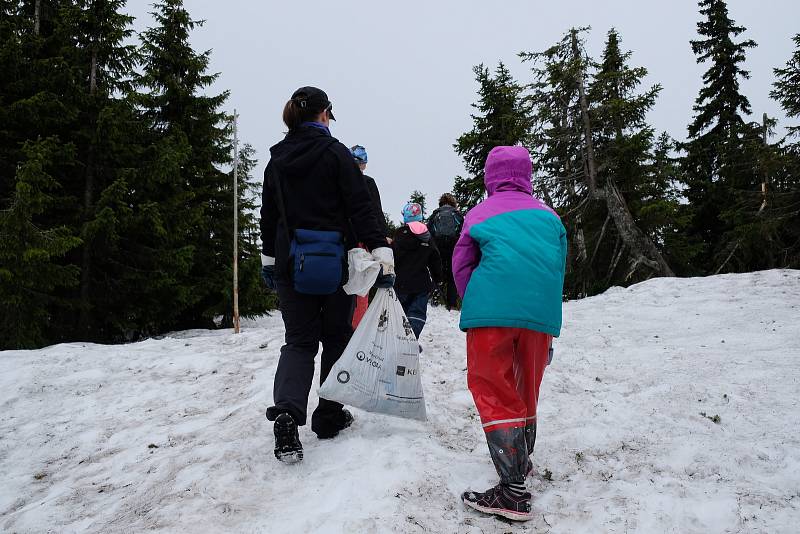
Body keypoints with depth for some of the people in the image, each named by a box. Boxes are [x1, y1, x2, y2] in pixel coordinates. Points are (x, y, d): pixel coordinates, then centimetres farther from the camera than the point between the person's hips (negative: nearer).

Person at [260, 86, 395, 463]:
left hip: (289, 262, 4)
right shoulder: (335, 153, -6)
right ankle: (329, 417, 19)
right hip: (333, 260, -4)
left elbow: (268, 214, 15)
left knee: (299, 341, 6)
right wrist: (380, 249, -14)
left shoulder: (277, 160, 10)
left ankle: (287, 413, -16)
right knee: (336, 338, 11)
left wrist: (268, 258, 24)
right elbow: (360, 207, -13)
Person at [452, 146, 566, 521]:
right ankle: (521, 462, 38)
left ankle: (513, 490, -8)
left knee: (493, 392, -1)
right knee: (525, 389, 20)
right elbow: (558, 266, 20)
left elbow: (461, 265, 10)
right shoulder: (547, 215, 19)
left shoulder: (480, 213, 11)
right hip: (541, 314, 4)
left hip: (491, 311, -4)